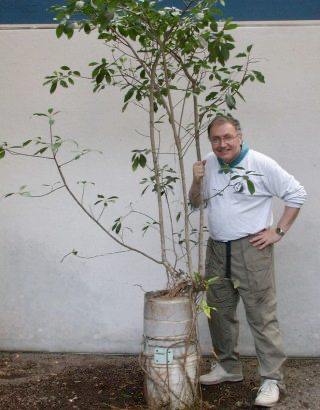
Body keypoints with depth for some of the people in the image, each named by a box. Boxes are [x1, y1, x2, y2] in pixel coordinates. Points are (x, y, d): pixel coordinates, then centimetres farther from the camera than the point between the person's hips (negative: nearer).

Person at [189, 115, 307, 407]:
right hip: (217, 249, 6)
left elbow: (297, 194, -5)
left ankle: (272, 378, 7)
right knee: (220, 312, 15)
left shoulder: (260, 164, -9)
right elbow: (196, 202, 17)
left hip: (251, 249, -6)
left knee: (262, 316, -4)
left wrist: (278, 231, -8)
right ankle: (228, 367, 32)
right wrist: (197, 181, -3)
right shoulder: (209, 165, 7)